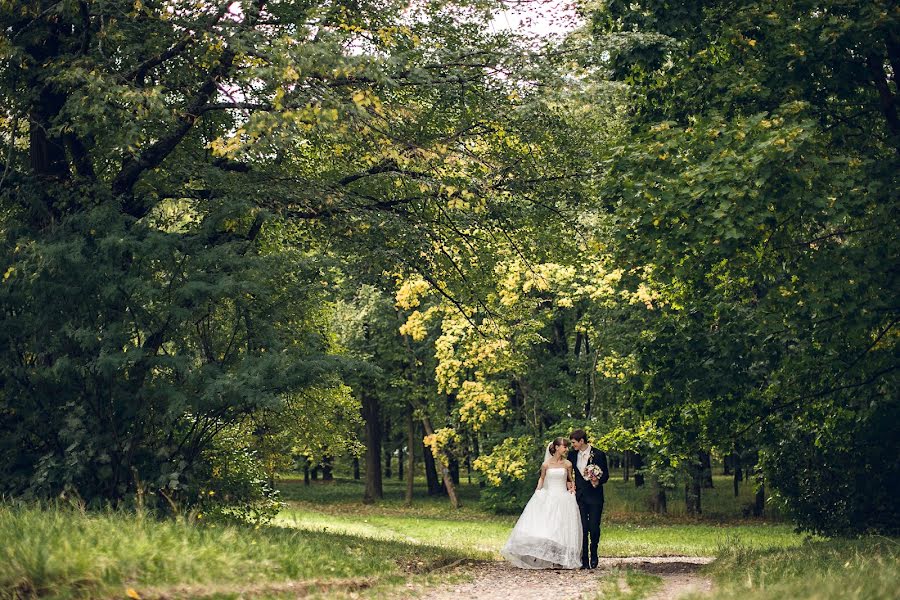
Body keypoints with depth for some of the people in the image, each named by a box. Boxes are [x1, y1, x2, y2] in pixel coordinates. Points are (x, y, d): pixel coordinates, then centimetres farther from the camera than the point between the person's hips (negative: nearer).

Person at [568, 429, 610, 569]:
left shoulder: (599, 454, -4)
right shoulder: (572, 454, 7)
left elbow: (606, 475, -1)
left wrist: (598, 481, -20)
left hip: (594, 496, -3)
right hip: (579, 495, 3)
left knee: (594, 527, -5)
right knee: (583, 528, -2)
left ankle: (594, 554, 20)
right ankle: (584, 560, 1)